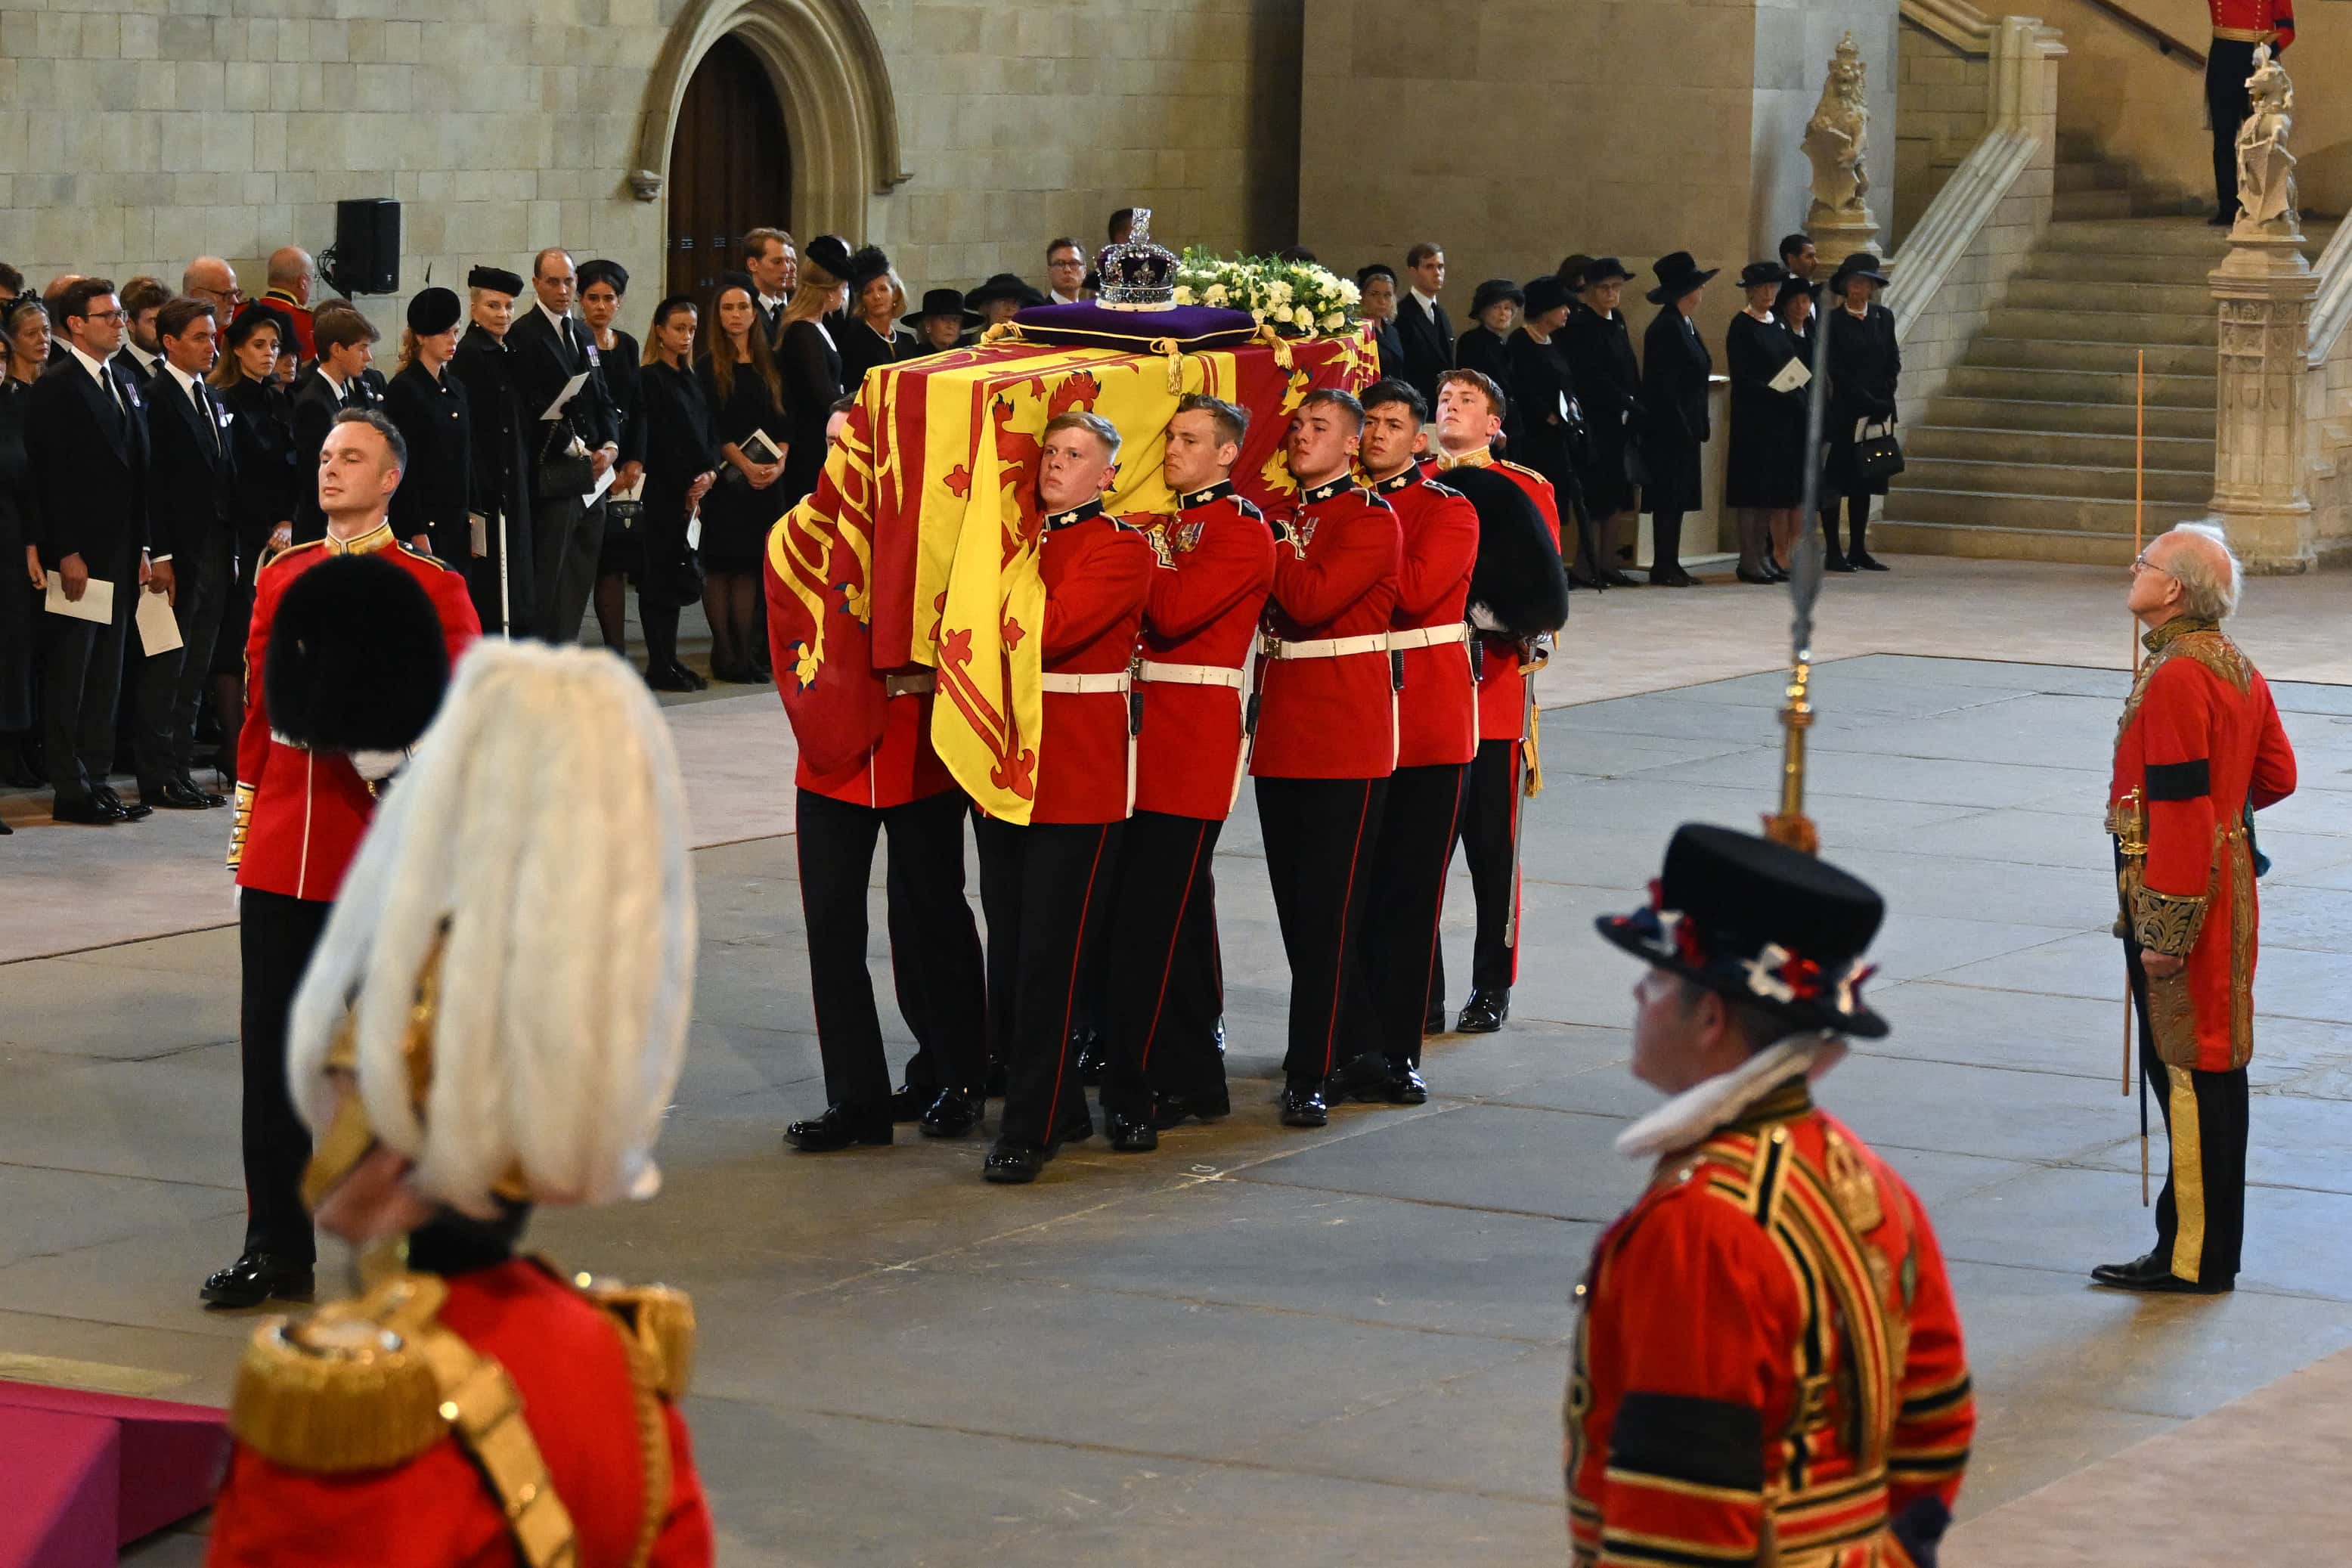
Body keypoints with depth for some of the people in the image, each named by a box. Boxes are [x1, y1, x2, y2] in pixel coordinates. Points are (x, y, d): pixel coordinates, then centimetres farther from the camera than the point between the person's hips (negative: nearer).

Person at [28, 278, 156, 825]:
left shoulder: (126, 385, 15)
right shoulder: (55, 389, -10)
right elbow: (50, 477, -14)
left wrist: (141, 548, 12)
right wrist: (67, 554, -18)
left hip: (120, 554, 8)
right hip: (77, 554, -8)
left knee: (106, 674, 10)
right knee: (69, 672, -1)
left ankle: (95, 780, 15)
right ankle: (70, 789, 2)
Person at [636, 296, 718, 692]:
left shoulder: (692, 379, 16)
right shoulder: (650, 379, -6)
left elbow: (709, 433, 13)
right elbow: (658, 439, -11)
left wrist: (710, 473, -4)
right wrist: (687, 487, -11)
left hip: (694, 492, 7)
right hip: (664, 493, -7)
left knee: (679, 579, 8)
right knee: (662, 577, -5)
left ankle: (667, 663, 12)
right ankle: (661, 667, -2)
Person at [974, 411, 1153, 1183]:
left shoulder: (1121, 547, -7)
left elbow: (1050, 630, -19)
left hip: (1082, 777, -7)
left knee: (1050, 955, -5)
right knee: (1009, 953, 9)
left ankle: (1028, 1131, -2)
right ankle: (1062, 1109, 22)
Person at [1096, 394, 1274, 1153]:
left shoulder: (1242, 529, -7)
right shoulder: (1166, 523, 17)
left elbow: (1174, 613, -18)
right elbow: (1145, 614, 13)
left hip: (1193, 741, -8)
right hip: (1148, 738, 8)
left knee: (1150, 918, -11)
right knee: (1181, 912, 14)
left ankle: (1133, 1092, -11)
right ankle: (1194, 1080, 21)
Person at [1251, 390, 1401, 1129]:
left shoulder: (1372, 520, -8)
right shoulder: (1278, 518, 15)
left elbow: (1311, 599, -21)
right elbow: (1266, 607, 13)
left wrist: (1268, 540, -13)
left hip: (1348, 740, -7)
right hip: (1282, 735, 7)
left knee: (1327, 907, -7)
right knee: (1297, 901, 12)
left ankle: (1310, 1074, -6)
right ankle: (1351, 1035, 26)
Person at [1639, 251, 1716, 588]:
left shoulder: (1684, 326, 15)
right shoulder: (1667, 327, -15)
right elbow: (1663, 384, -19)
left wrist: (1694, 427, 16)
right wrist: (1681, 427, -20)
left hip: (1683, 428, 9)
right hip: (1670, 429, -9)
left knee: (1677, 497, 10)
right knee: (1669, 497, -6)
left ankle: (1670, 565, 13)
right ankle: (1663, 568, -3)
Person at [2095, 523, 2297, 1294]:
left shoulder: (2175, 680, -20)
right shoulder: (2237, 668, 10)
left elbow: (2180, 811, -23)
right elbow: (2277, 775, 19)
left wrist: (2164, 930, -22)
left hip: (2181, 893, -10)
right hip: (2228, 879, 10)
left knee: (2188, 1074, -4)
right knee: (2212, 1071, 14)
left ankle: (2194, 1257, 2)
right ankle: (2206, 1248, 21)